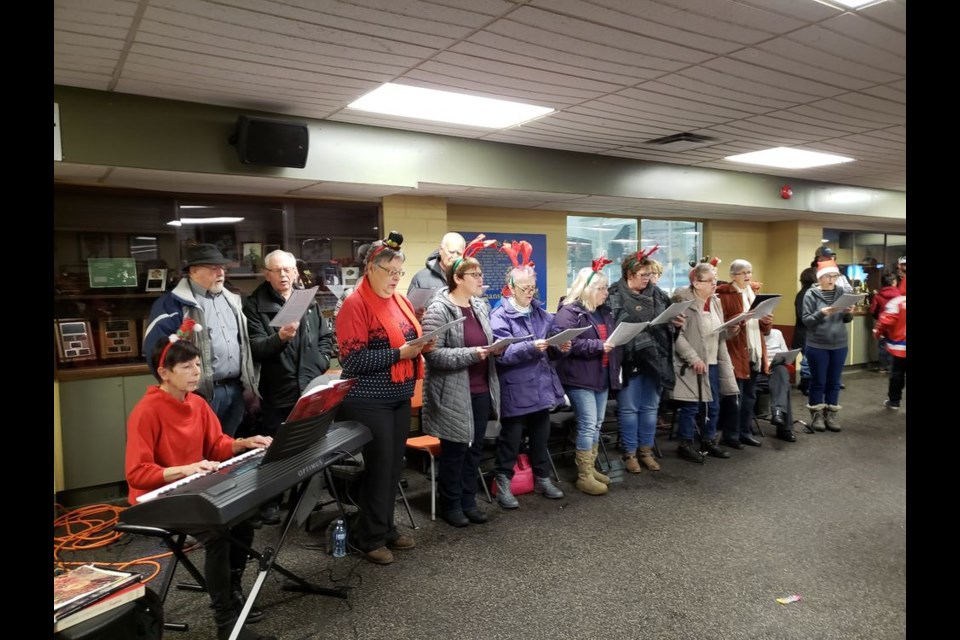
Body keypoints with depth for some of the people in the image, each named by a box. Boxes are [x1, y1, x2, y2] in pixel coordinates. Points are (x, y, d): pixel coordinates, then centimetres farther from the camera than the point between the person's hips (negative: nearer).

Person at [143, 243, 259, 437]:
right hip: (200, 393, -6)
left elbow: (244, 341, 22)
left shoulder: (231, 300, 15)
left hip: (235, 390, 7)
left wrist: (250, 381, 13)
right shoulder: (173, 303, -8)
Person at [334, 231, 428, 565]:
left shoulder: (401, 301, 10)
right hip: (368, 400, -7)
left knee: (394, 464, 14)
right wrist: (399, 353, -22)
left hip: (399, 396, 8)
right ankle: (369, 536, 17)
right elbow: (353, 359, -19)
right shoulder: (355, 304, -13)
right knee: (379, 465, 1)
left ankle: (386, 527, 29)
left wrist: (420, 345, 0)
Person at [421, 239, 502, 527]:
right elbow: (433, 353, -22)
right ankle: (450, 505, 24)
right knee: (454, 451, 6)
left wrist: (494, 348, -1)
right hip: (453, 394, -7)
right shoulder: (438, 310, -15)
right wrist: (471, 354, -27)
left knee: (475, 448, 15)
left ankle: (469, 500, 31)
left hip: (481, 390, 7)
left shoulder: (481, 306, 9)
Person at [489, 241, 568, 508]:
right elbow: (503, 353, -21)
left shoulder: (540, 312, 9)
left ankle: (542, 479, 31)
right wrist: (531, 347, -32)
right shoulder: (500, 316, -12)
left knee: (541, 435, 17)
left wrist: (559, 347, -8)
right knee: (510, 438, 4)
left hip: (541, 385, 6)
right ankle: (503, 483, 18)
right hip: (515, 390, -6)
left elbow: (549, 349, 13)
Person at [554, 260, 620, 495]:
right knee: (588, 425, -7)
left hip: (602, 376, 9)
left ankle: (591, 468, 24)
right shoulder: (569, 312, -12)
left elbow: (612, 337, 26)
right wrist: (598, 346, -24)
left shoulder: (603, 311, 14)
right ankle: (584, 476, 2)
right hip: (580, 378, -8)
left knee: (597, 425, 13)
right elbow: (567, 343, -23)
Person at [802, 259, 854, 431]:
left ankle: (831, 414, 20)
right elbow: (806, 320, -10)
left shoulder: (842, 292, 4)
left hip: (839, 345, 4)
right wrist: (821, 313, -25)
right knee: (818, 382, 5)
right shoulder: (811, 294, -7)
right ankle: (816, 415, 15)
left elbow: (846, 320, 11)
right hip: (817, 346, -4)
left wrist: (849, 313, -11)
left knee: (834, 382, 10)